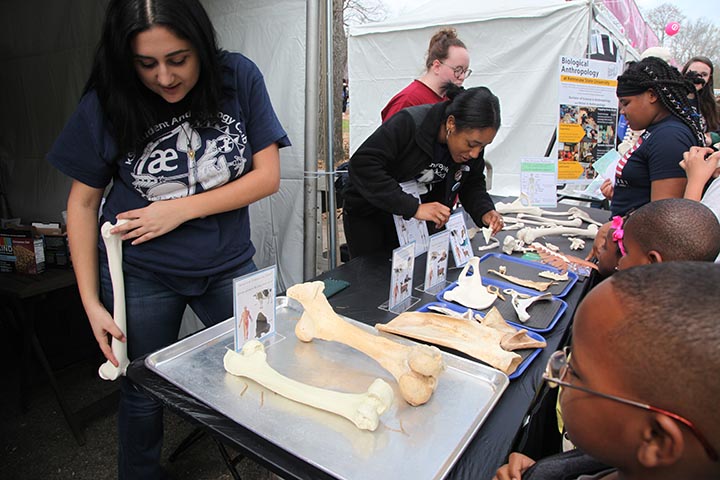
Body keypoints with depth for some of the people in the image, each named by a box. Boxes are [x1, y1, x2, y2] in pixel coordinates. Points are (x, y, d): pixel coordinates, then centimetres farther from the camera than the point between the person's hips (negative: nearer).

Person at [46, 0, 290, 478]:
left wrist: (182, 209, -18)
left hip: (229, 265, 1)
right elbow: (83, 202, -2)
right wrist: (91, 302, -6)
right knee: (143, 394, 15)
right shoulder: (106, 105, -10)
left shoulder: (239, 78, -10)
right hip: (140, 273, 0)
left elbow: (268, 175, -11)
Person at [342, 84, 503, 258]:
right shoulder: (409, 124, -30)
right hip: (368, 217, -4)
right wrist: (414, 207, -41)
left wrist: (484, 211, -18)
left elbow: (473, 183, 4)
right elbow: (362, 166, -36)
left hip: (415, 218, 5)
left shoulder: (473, 140, -11)